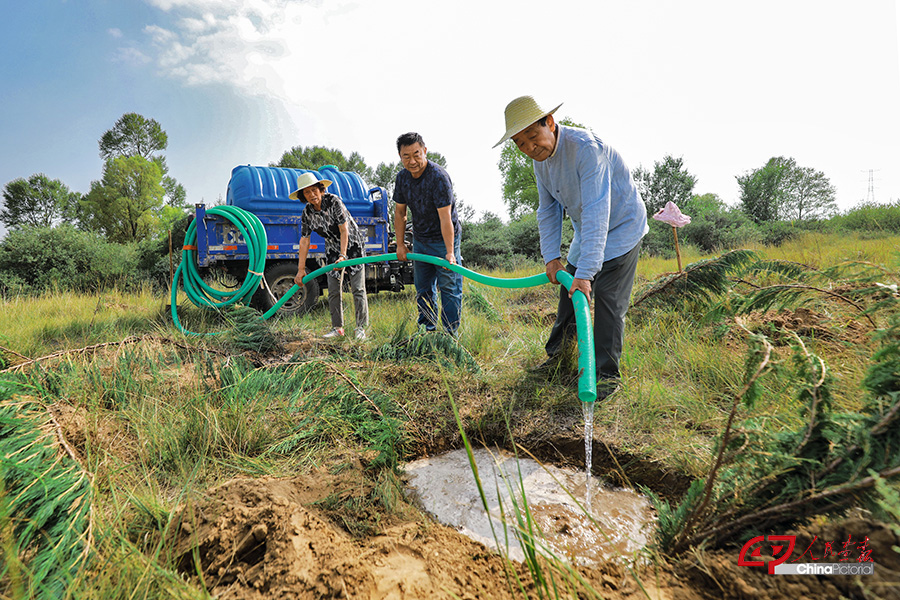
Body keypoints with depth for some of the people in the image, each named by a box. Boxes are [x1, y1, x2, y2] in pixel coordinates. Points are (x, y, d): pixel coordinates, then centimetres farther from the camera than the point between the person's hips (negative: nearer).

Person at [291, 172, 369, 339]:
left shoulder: (334, 202, -22)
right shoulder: (306, 213, -8)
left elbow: (344, 230, -24)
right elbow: (304, 241, -6)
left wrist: (343, 256, -31)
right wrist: (301, 269, -9)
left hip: (353, 244, -5)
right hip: (332, 249, 5)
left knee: (358, 288, -7)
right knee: (333, 291, 3)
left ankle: (361, 327, 1)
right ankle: (337, 328, 13)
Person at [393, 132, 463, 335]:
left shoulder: (439, 177, -23)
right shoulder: (402, 177, -2)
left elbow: (445, 217, -28)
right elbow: (400, 213, 7)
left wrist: (449, 252, -31)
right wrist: (400, 244, 3)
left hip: (444, 239, -7)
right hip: (420, 240, 7)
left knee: (449, 288, -4)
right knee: (423, 288, 11)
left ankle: (450, 334, 3)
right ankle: (427, 332, 22)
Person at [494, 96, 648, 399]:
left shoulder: (586, 147, -32)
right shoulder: (541, 159, -5)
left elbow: (596, 212, -39)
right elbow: (548, 211, 2)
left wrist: (586, 272, -43)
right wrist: (550, 256, -8)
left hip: (621, 227, -7)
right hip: (586, 233, 8)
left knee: (607, 301, -12)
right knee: (569, 295, 12)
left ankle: (607, 374, 0)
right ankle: (556, 357, 29)